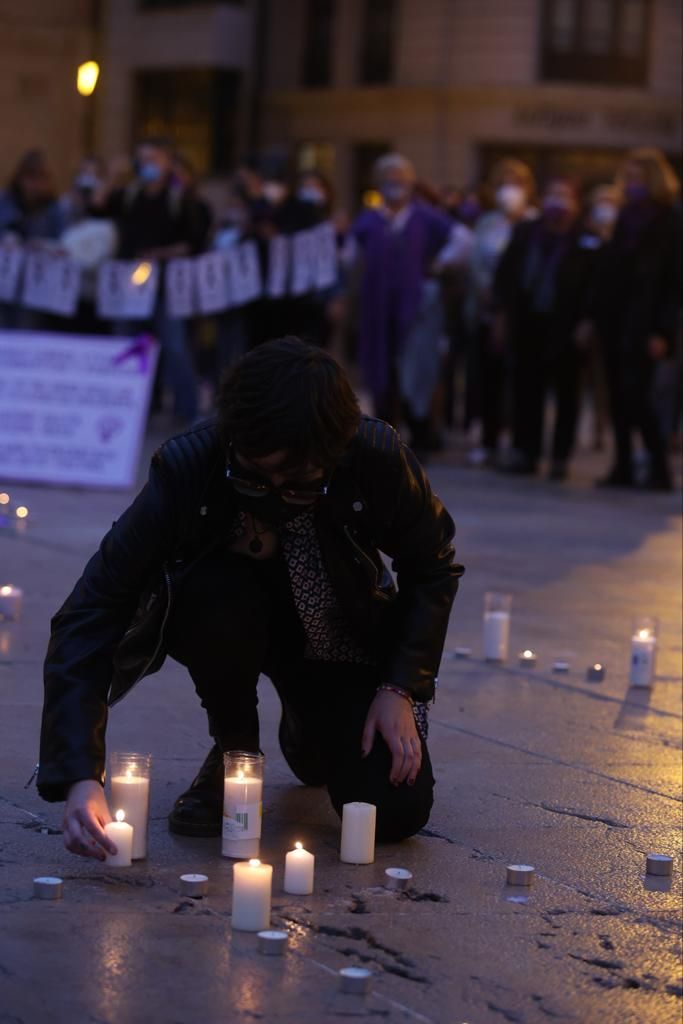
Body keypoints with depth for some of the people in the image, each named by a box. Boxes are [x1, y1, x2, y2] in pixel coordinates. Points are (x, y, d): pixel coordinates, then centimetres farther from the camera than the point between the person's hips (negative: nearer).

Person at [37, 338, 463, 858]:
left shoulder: (380, 460, -29)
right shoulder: (186, 471, -33)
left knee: (398, 810, -16)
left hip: (341, 639, 1)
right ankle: (233, 752, -7)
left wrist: (400, 688, -18)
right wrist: (80, 778, -46)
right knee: (214, 598, -38)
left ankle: (308, 734, 20)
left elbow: (433, 570, -7)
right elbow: (90, 615, -35)